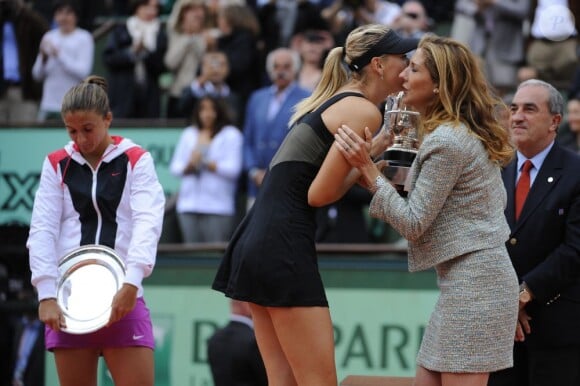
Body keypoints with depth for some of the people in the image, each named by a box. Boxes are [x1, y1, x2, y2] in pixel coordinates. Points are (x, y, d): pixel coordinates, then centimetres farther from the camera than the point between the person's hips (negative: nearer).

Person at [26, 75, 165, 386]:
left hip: (123, 297, -2)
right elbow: (42, 229, 2)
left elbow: (148, 221, -9)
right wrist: (46, 295, -10)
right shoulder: (56, 165, 10)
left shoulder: (136, 161, 4)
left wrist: (132, 282, -24)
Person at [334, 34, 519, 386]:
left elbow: (413, 223, -15)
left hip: (472, 282, -10)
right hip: (479, 276, 10)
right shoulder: (468, 133, 13)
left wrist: (368, 169, -15)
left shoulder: (445, 142, -16)